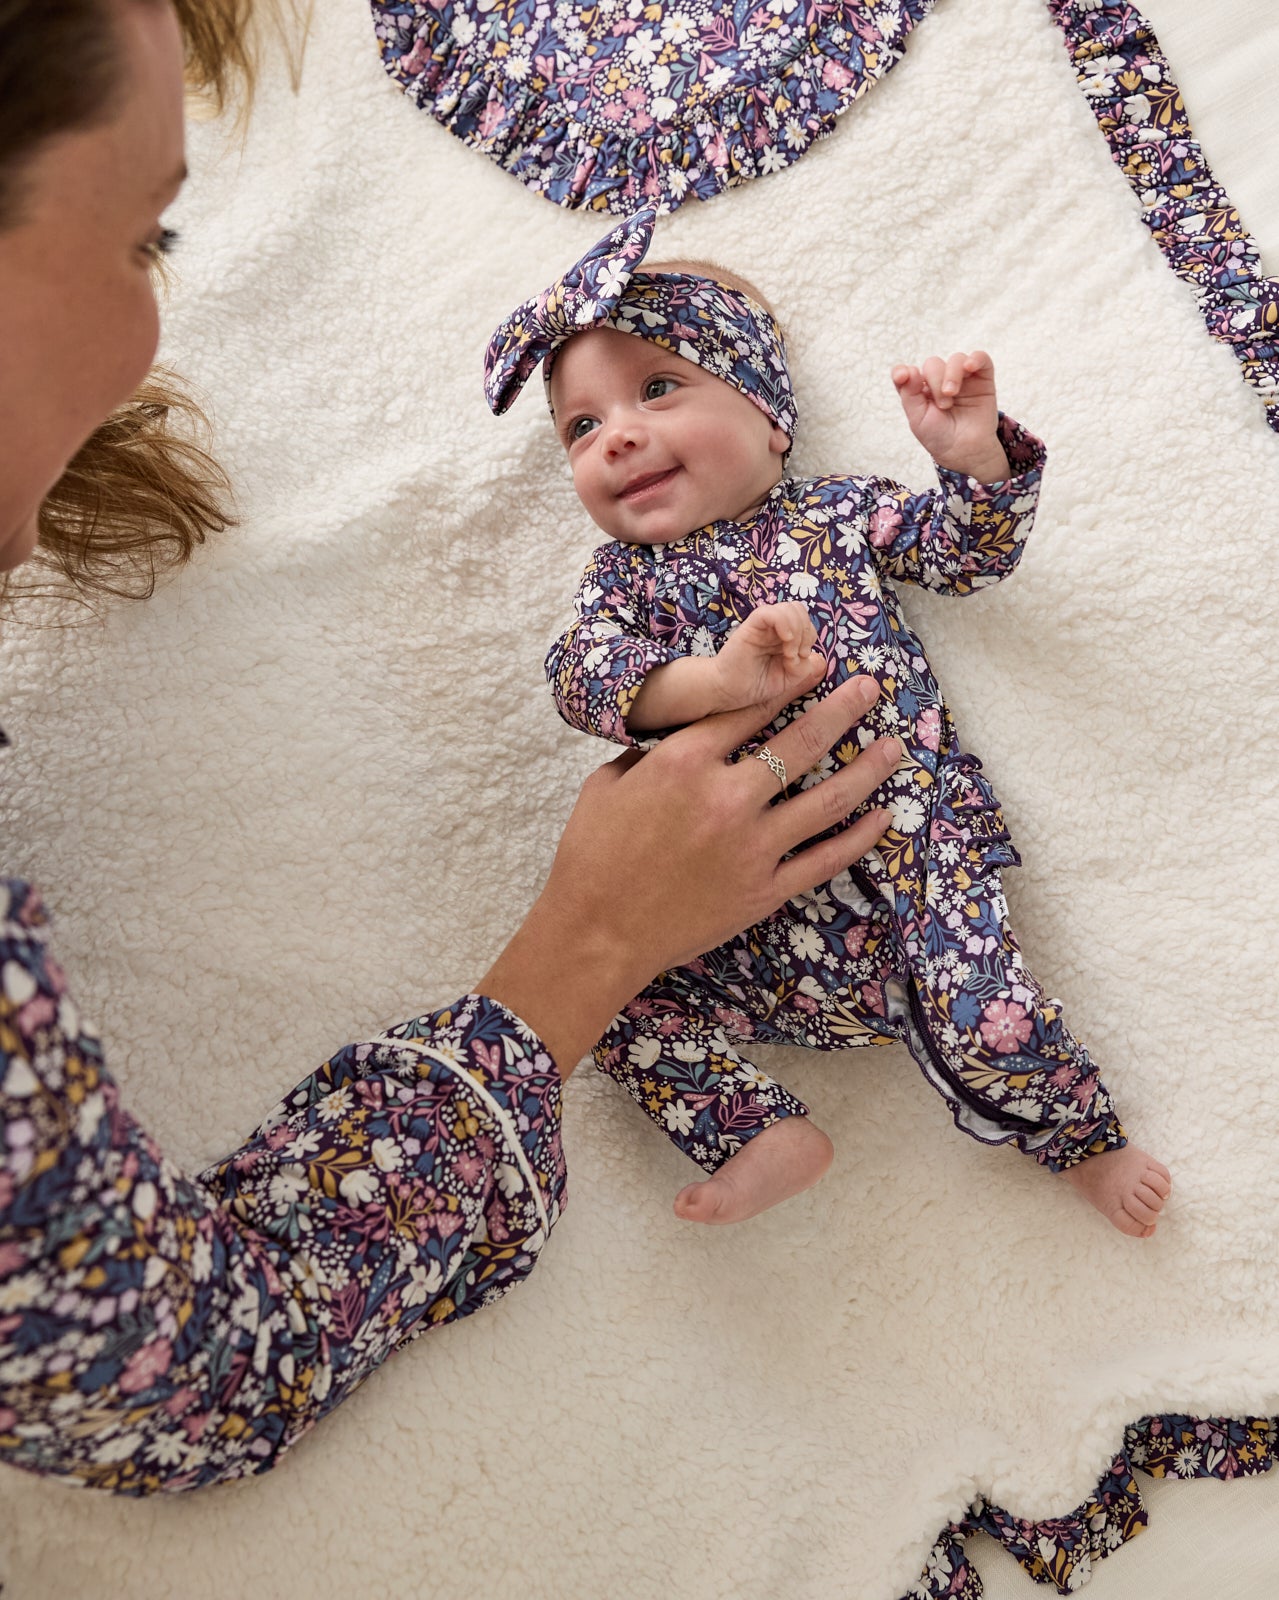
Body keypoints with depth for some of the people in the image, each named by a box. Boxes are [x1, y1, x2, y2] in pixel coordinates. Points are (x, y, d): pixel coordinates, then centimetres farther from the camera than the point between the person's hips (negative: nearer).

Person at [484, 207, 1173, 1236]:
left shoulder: (837, 515, 12)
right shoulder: (624, 575, 13)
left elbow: (975, 549, 14)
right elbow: (583, 677, -6)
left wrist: (975, 455, -8)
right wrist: (715, 677, -25)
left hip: (908, 852, -2)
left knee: (985, 1029, -17)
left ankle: (1084, 1136, 13)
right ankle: (764, 1135, -2)